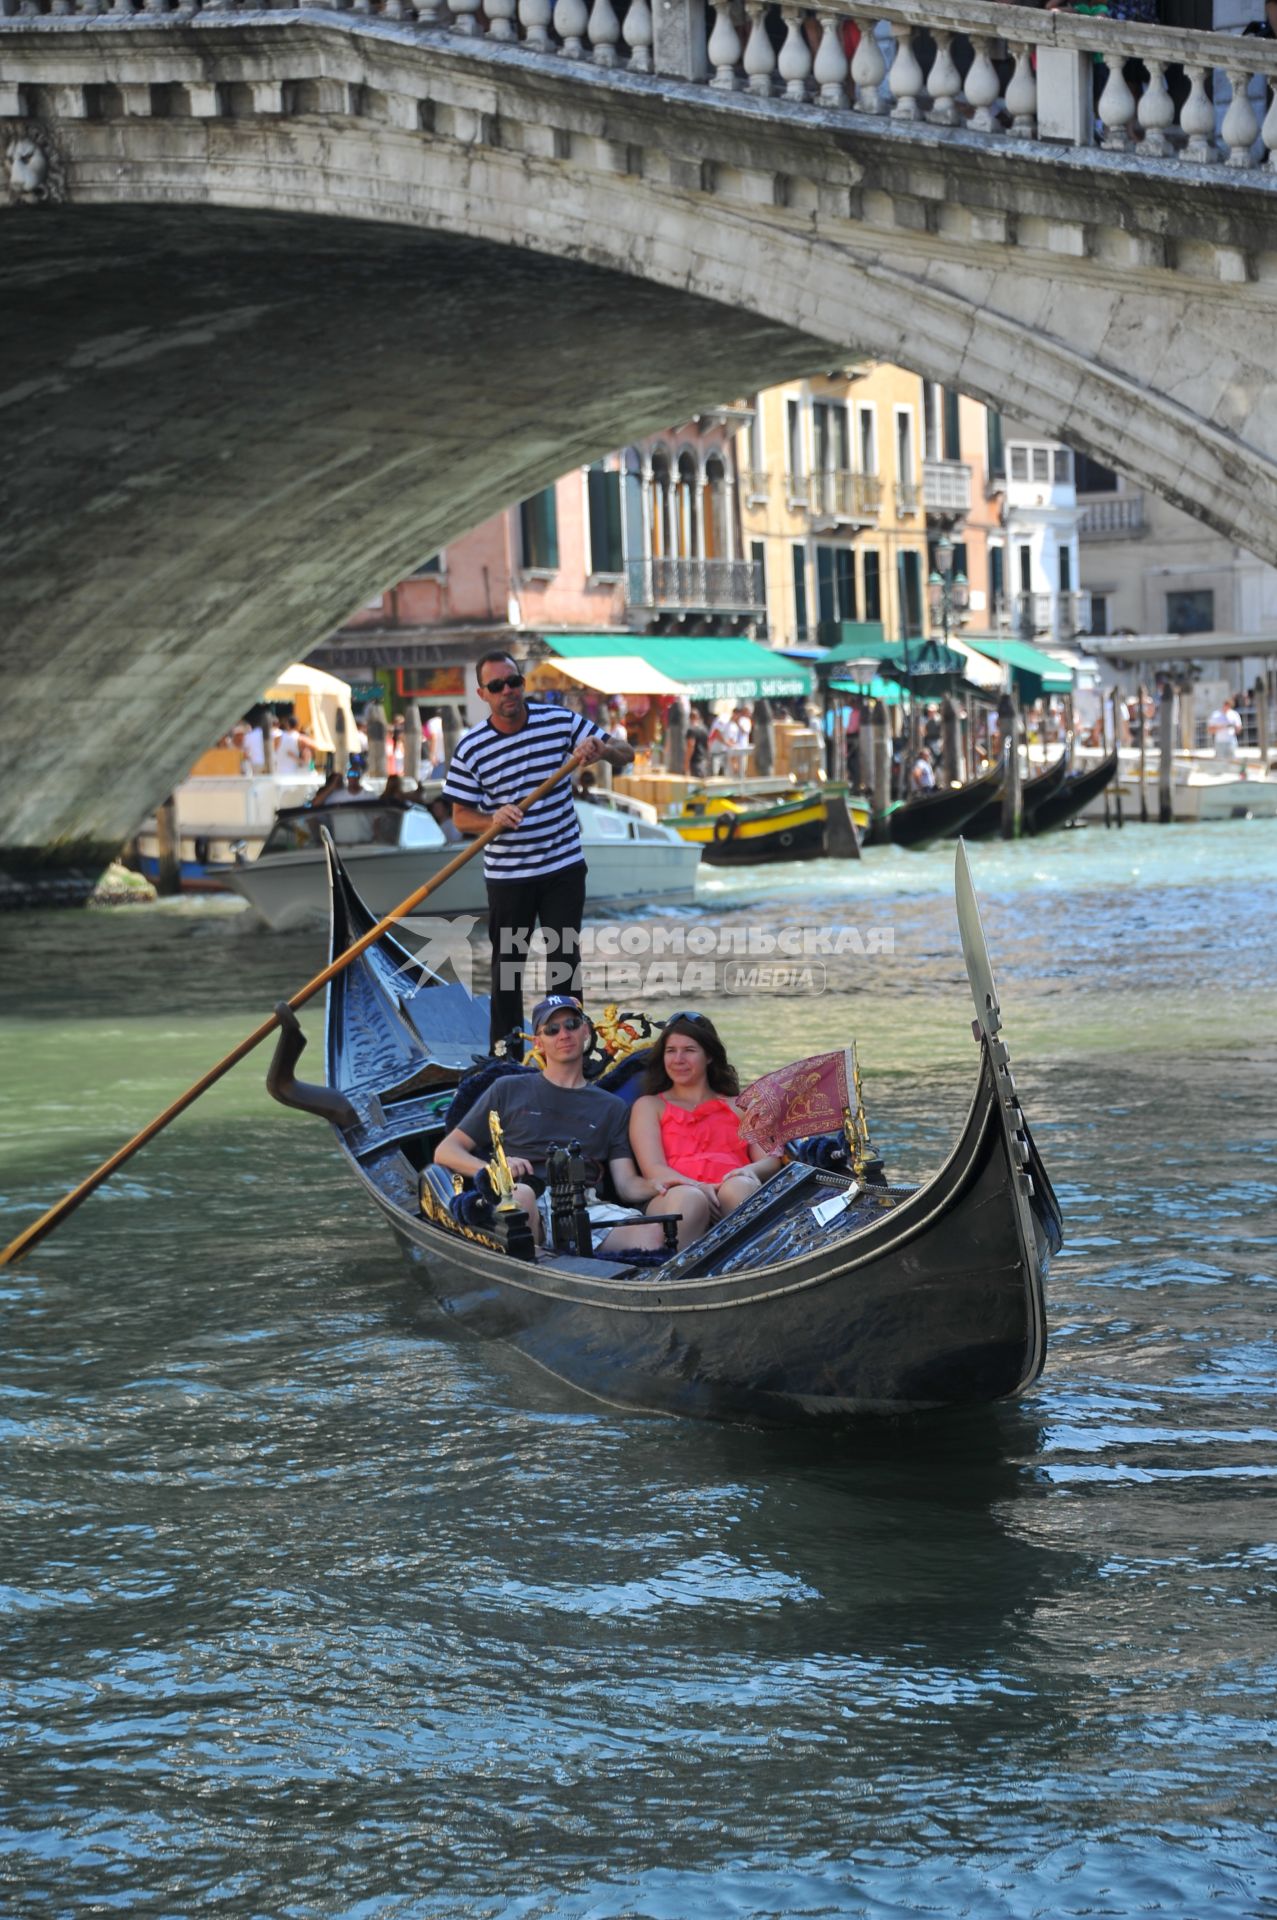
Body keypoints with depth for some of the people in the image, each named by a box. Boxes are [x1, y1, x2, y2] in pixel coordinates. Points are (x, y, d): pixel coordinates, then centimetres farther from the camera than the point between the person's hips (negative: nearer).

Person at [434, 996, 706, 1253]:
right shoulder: (510, 1090, 24)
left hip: (588, 1208, 1)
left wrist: (655, 1186, -7)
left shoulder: (612, 1108, 30)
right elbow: (445, 1152, 18)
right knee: (520, 1193, -42)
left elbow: (626, 1184, 18)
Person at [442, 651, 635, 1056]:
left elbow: (625, 753, 0)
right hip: (506, 874, -1)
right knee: (507, 965, 7)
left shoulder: (560, 721, -4)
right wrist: (493, 819, -25)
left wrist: (600, 749, -23)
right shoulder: (471, 748, -8)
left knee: (565, 961, 4)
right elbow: (461, 816, -4)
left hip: (564, 866, 1)